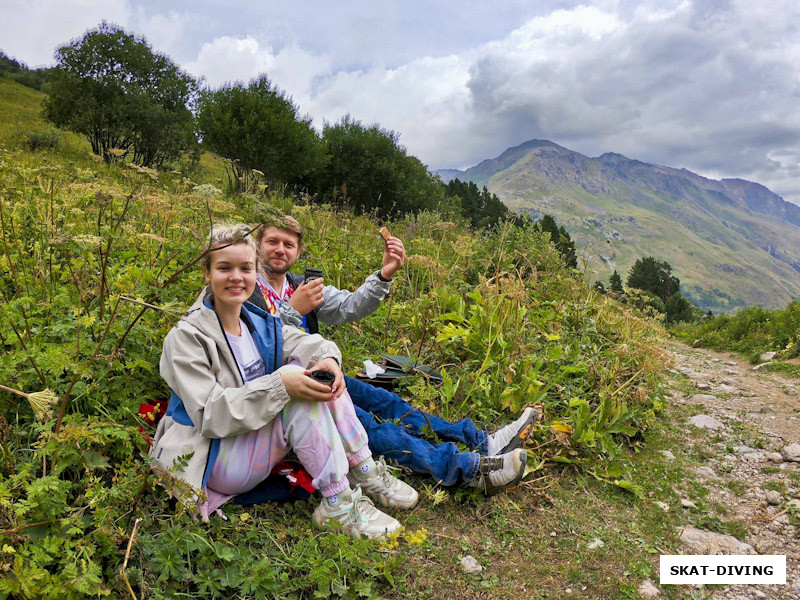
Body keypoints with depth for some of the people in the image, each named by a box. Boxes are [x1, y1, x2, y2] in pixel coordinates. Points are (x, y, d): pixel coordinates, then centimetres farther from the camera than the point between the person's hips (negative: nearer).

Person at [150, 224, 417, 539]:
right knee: (295, 380, -29)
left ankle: (363, 473, -8)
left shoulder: (256, 321, 6)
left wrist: (327, 357, -26)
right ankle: (338, 503, -22)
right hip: (211, 459, -7)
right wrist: (280, 385, -34)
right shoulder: (187, 336, -16)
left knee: (315, 371, -12)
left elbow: (305, 341, -1)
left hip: (258, 437, 7)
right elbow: (209, 415, -24)